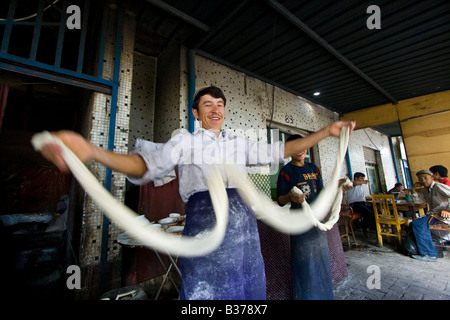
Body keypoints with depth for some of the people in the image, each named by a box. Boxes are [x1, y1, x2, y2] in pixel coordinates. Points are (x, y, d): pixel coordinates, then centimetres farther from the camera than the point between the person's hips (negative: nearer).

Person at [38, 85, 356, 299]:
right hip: (204, 221, -4)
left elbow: (277, 151, 14)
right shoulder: (185, 141, 6)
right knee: (205, 290, 3)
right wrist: (91, 151, -24)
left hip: (244, 225, 5)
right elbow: (148, 164, -8)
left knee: (246, 284, 13)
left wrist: (326, 132, 12)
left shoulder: (240, 143, 17)